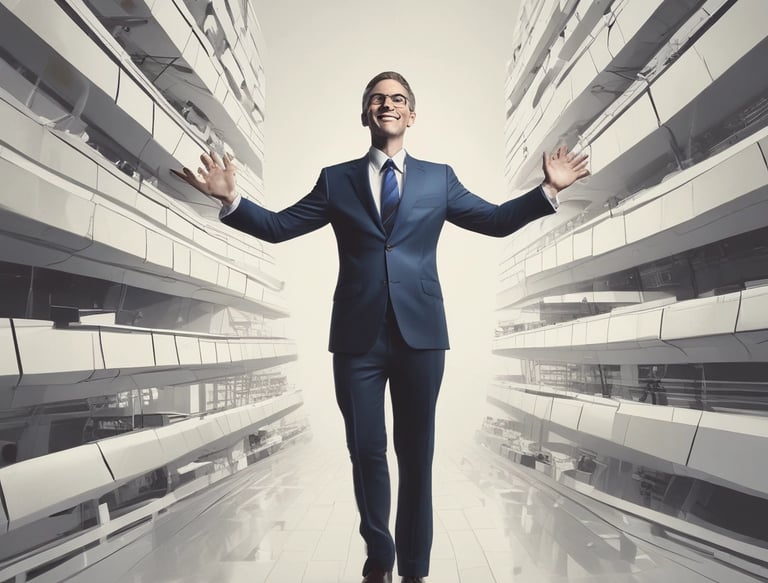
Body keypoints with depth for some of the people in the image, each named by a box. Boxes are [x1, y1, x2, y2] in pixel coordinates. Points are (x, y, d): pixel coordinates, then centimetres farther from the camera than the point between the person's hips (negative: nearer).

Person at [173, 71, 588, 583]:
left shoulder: (439, 178, 11)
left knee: (417, 453, 8)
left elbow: (497, 221, 10)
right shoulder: (336, 180, 10)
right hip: (358, 334, 0)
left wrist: (548, 190, -3)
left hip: (420, 332, 0)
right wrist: (230, 199, -6)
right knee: (366, 450, 8)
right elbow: (278, 227, 8)